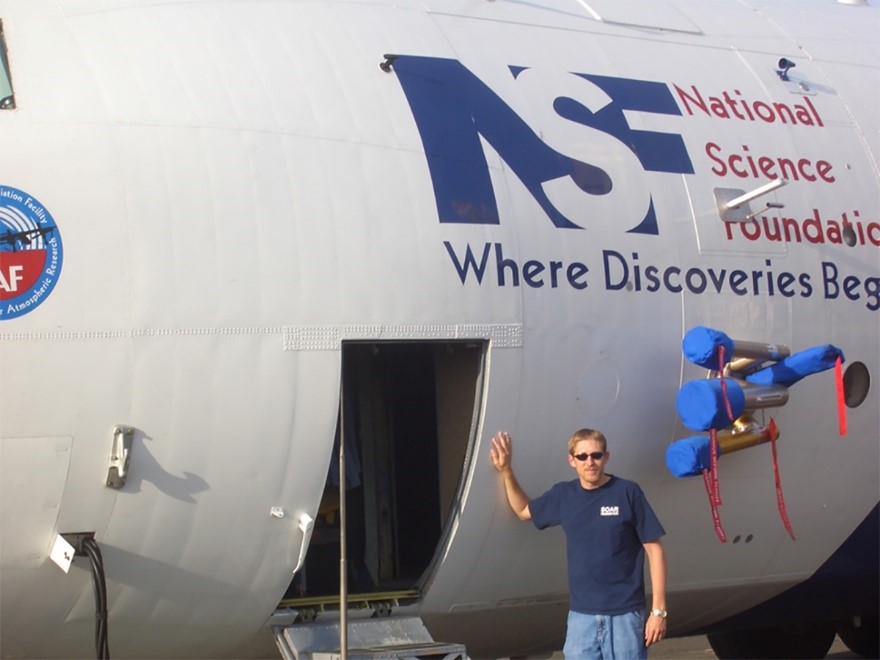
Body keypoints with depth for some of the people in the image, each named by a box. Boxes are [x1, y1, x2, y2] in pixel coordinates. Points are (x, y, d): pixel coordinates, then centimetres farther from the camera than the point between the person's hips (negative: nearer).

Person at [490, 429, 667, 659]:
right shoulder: (563, 495, 6)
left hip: (625, 614, -4)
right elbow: (523, 510, 27)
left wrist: (658, 610, -7)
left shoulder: (627, 493, -6)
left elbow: (654, 550, -4)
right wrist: (505, 470, 14)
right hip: (581, 615, 4)